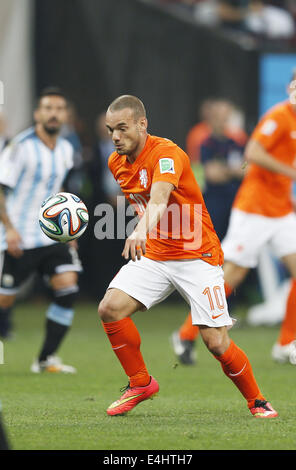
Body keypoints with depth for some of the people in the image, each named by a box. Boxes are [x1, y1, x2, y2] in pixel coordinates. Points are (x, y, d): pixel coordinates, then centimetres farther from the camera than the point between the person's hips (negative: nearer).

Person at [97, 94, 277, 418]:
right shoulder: (116, 163, 4)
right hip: (153, 256, 6)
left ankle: (257, 401, 13)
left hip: (197, 256, -6)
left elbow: (159, 196, -41)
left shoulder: (167, 154, -21)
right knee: (110, 308, -16)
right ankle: (140, 383, 3)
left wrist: (143, 229, -59)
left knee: (217, 343, -12)